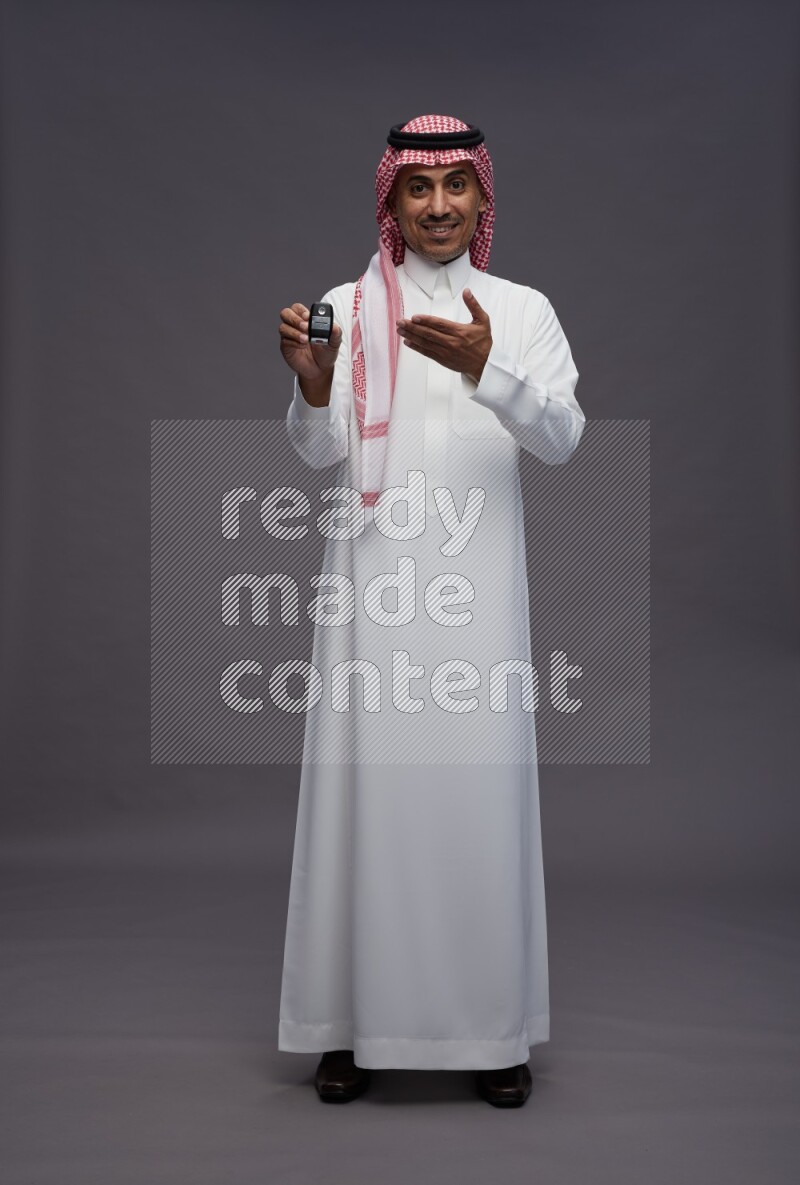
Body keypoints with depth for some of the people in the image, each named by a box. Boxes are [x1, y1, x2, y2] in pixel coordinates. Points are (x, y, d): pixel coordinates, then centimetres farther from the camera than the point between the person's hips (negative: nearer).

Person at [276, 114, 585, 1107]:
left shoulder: (522, 311, 8)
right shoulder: (347, 309, 8)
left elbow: (562, 437, -7)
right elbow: (320, 454, 0)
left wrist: (486, 369, -25)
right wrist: (311, 384, -21)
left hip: (477, 582, 0)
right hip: (373, 581, 0)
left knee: (483, 785, 1)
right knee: (367, 783, 0)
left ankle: (494, 1025, 15)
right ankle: (356, 1022, 14)